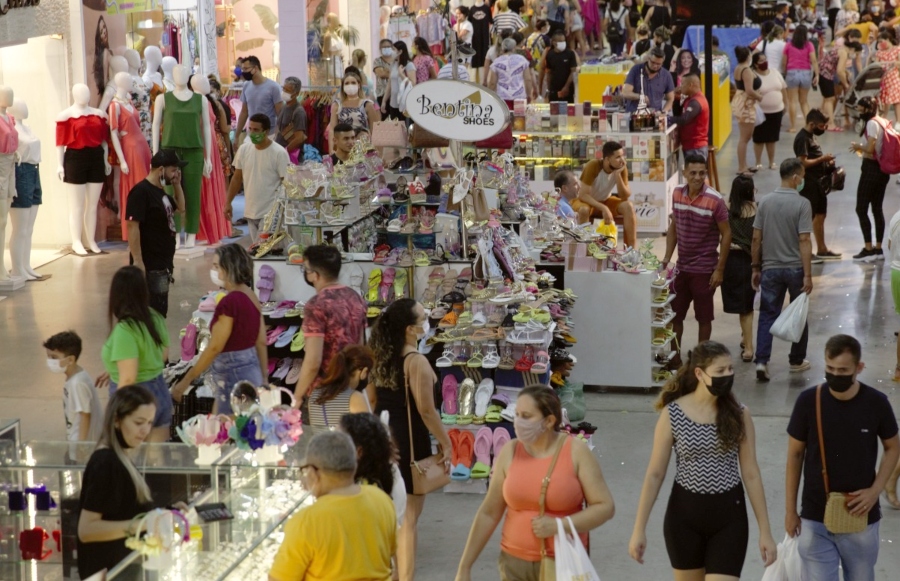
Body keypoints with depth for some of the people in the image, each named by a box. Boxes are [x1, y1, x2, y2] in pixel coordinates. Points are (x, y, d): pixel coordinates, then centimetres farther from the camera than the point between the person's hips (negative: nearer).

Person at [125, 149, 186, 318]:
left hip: (163, 263, 10)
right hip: (150, 266, -10)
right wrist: (138, 261, -27)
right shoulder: (141, 192, -17)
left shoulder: (160, 191, 12)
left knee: (160, 310, 16)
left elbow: (180, 208, 29)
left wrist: (177, 184, 12)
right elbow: (132, 227, -23)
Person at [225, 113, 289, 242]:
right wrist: (228, 202, 11)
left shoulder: (279, 153, -11)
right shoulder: (244, 149, 4)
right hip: (250, 212, 6)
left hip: (270, 213, -6)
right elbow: (237, 178, 14)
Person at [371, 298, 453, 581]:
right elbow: (426, 410, -18)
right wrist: (446, 443, -8)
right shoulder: (416, 362, -18)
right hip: (409, 441, -7)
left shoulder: (380, 356, 5)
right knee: (408, 517, 1)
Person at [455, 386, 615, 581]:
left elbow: (605, 507, -7)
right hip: (515, 563, 3)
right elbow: (489, 513, 5)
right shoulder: (509, 453, -1)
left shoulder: (576, 452, -7)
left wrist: (558, 525, -19)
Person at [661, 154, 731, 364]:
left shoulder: (715, 200, -16)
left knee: (704, 317, 8)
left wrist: (719, 269, -13)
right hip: (681, 266, 5)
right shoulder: (677, 194, 0)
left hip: (704, 269, -5)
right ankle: (674, 357, 26)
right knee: (674, 313, 12)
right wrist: (667, 257, 5)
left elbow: (726, 235, -11)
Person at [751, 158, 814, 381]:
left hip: (770, 268, 3)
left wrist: (756, 268, 12)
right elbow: (804, 241, -16)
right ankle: (797, 361, 24)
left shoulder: (765, 202, 0)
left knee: (767, 315, 4)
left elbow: (756, 239, 2)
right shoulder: (802, 204, -12)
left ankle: (762, 361, -10)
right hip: (795, 268, -3)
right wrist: (808, 275, -14)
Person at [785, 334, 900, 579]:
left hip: (861, 518, 1)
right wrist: (790, 509, 3)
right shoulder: (808, 401, -11)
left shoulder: (876, 403, -9)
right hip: (815, 519, -1)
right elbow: (795, 455, 1)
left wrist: (876, 490, -8)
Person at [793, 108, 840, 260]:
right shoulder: (802, 138, -17)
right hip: (808, 184, -10)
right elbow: (803, 162, -23)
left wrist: (826, 161, 8)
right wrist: (822, 159, -18)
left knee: (820, 216, 17)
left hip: (818, 182, 10)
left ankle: (822, 250, 27)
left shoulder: (811, 136, 14)